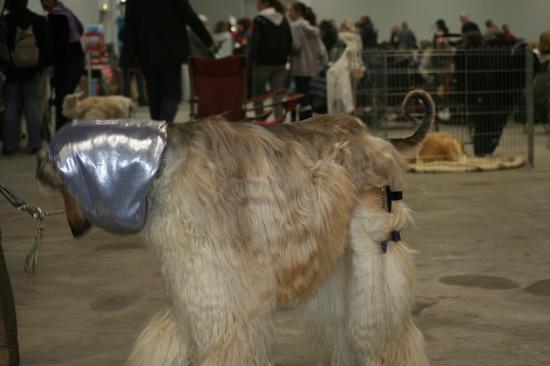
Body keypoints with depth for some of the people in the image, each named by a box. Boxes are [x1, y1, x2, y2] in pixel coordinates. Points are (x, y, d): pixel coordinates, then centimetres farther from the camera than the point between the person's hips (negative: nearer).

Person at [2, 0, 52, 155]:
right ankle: (35, 143, 4)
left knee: (11, 106, 5)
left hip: (11, 72, -2)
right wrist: (46, 63, 13)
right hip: (32, 72, 2)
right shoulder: (39, 21, -3)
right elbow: (47, 46, 3)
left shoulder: (5, 22, -12)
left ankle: (9, 144, 4)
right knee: (32, 105, 7)